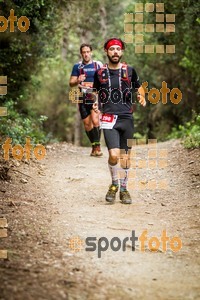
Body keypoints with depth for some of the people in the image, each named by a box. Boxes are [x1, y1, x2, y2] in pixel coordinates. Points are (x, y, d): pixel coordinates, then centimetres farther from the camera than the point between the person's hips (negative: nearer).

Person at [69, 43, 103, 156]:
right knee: (87, 124, 5)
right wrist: (77, 81, -15)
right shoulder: (77, 66, 8)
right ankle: (94, 146, 18)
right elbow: (71, 83, 6)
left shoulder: (98, 65, 4)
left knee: (95, 121, -20)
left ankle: (98, 146, -14)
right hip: (83, 99, 3)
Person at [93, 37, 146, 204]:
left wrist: (142, 98, -4)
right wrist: (96, 105, -1)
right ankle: (114, 184, 9)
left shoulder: (129, 70, 5)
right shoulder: (100, 73, 6)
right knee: (114, 155, -16)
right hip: (109, 118, -1)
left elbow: (139, 87, 17)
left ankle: (124, 189, 21)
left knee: (125, 156, 7)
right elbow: (97, 93, 18)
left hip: (127, 118, 1)